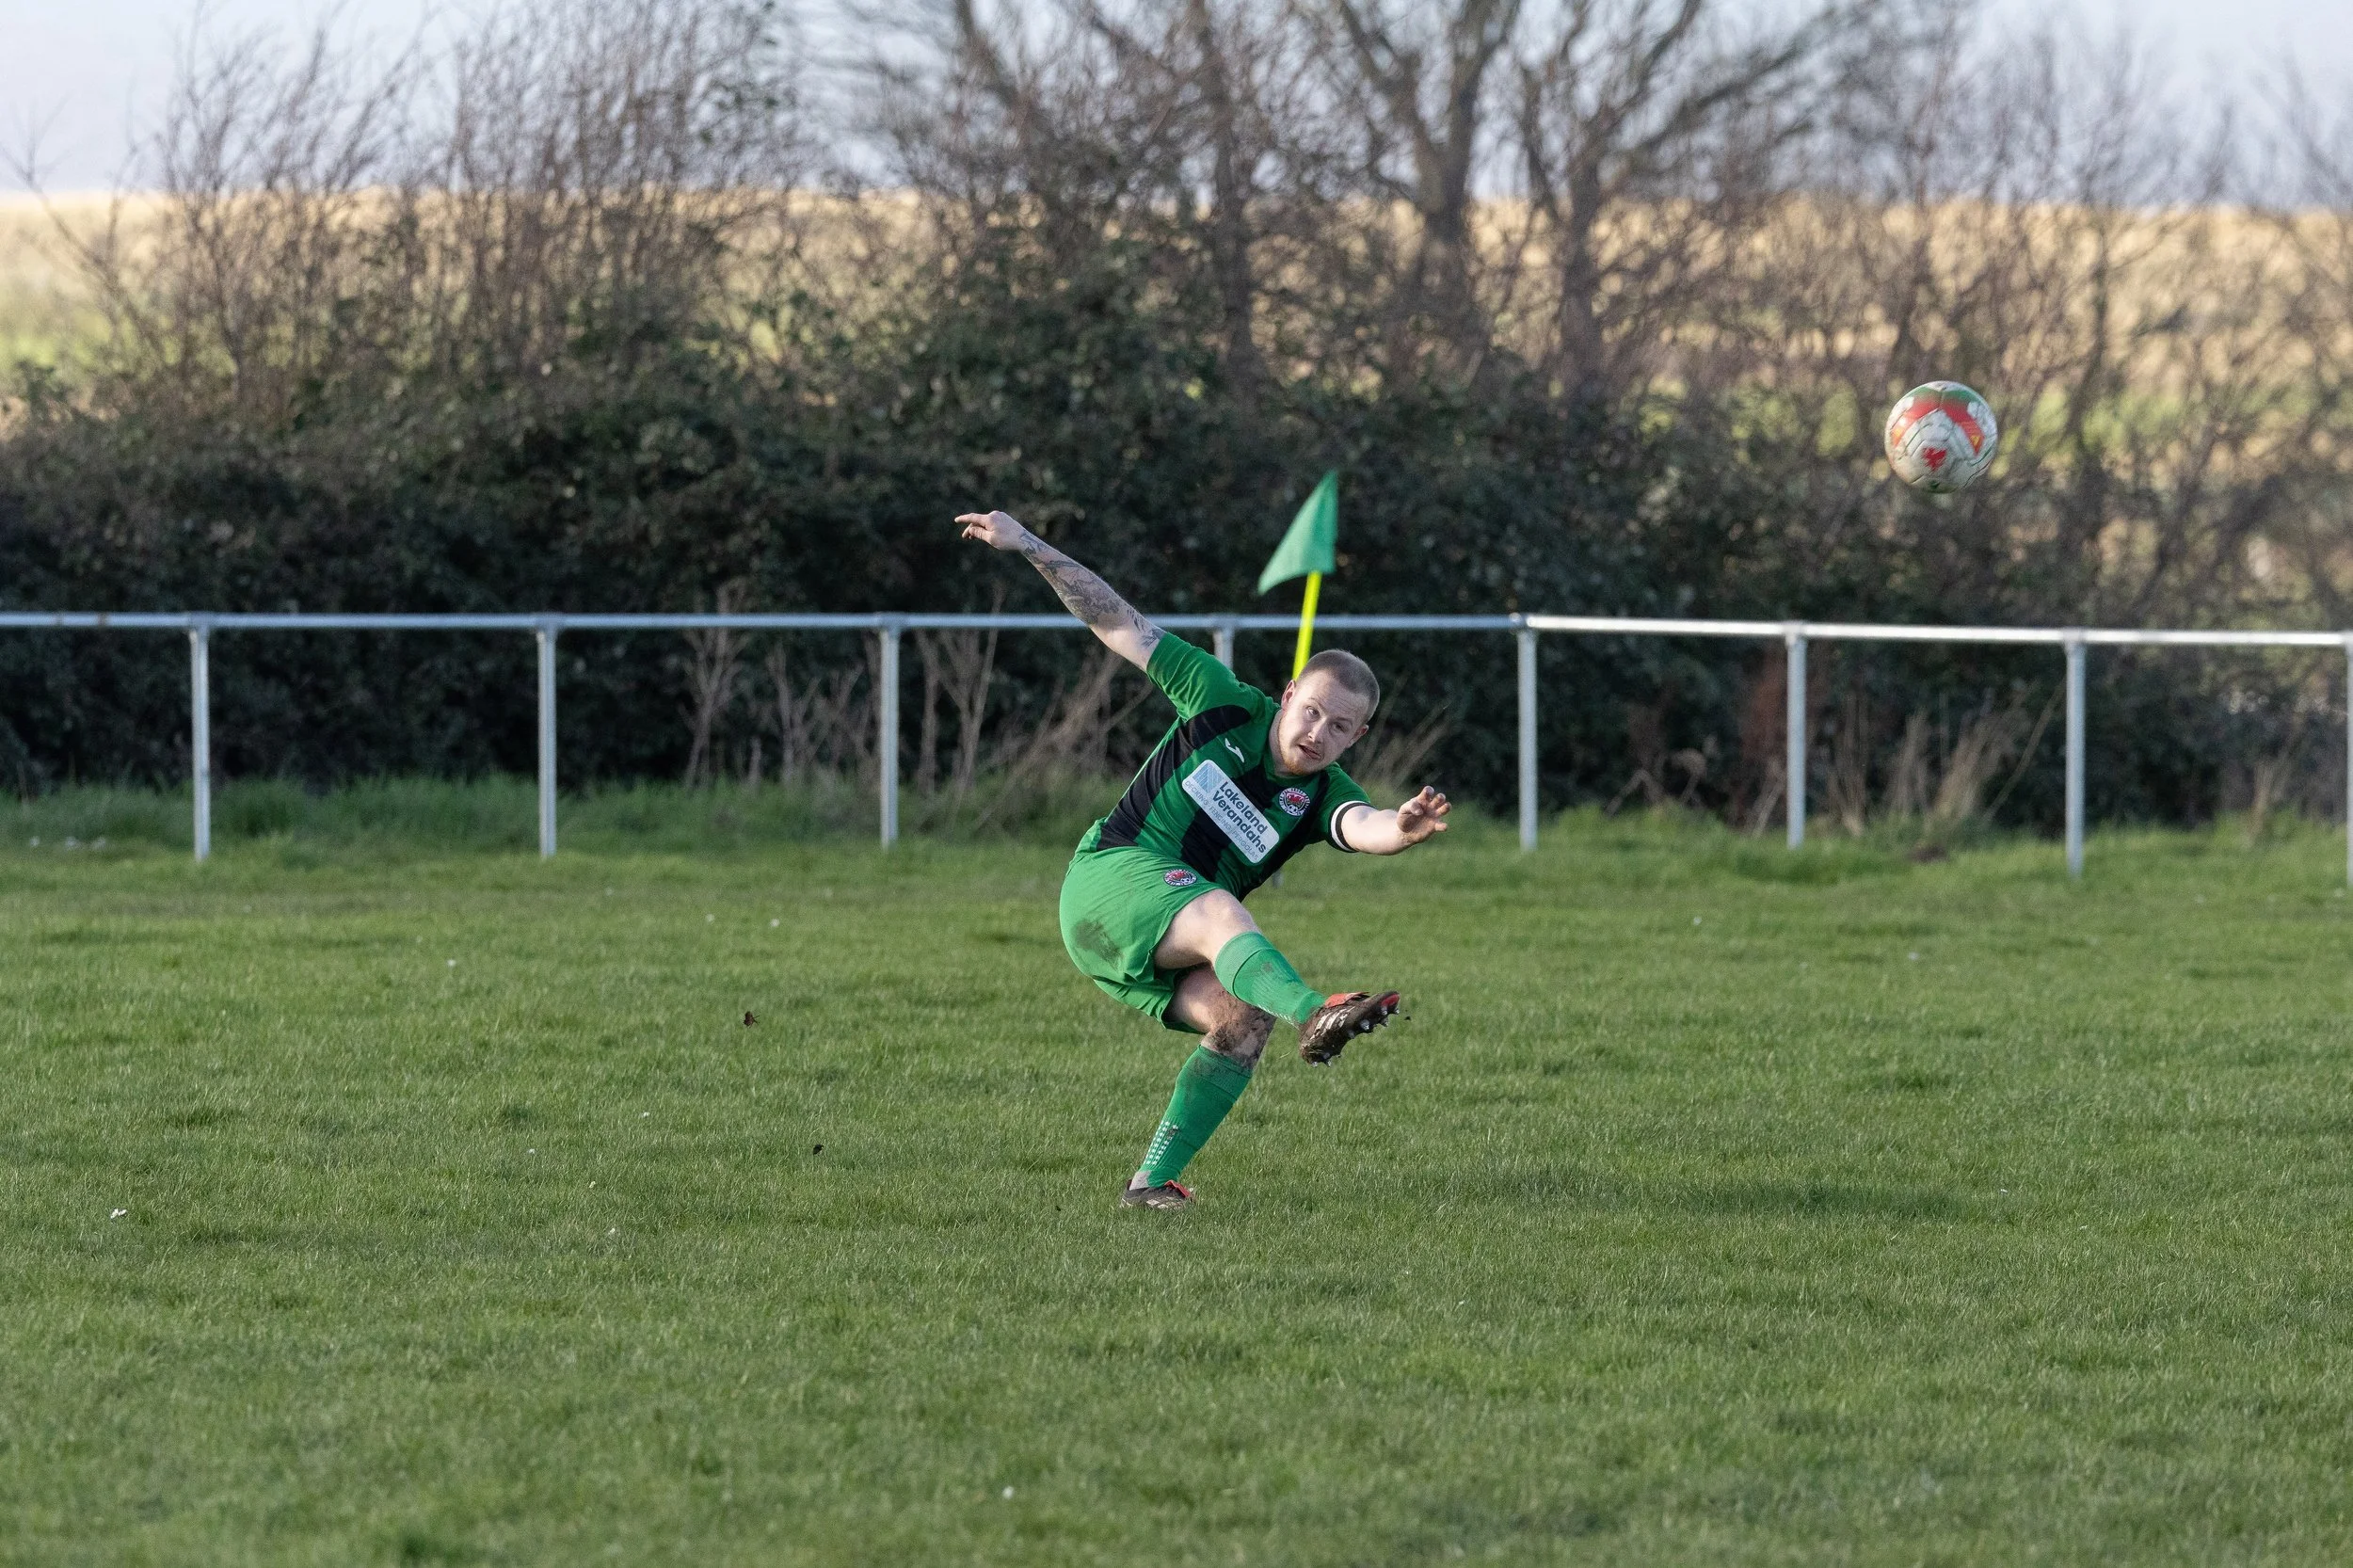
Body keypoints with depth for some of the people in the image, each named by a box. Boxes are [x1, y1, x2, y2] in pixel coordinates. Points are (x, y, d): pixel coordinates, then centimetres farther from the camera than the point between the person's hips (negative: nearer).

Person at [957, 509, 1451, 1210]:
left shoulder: (1322, 795, 2)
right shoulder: (1226, 707, -1)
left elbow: (1361, 826, -24)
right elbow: (1120, 625, 2)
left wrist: (1399, 828, -49)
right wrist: (1027, 546, -1)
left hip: (1166, 956, 5)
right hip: (1112, 879, -5)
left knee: (1243, 1017, -20)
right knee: (1220, 911, -34)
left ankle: (1151, 1181, -13)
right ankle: (1314, 1015, -66)